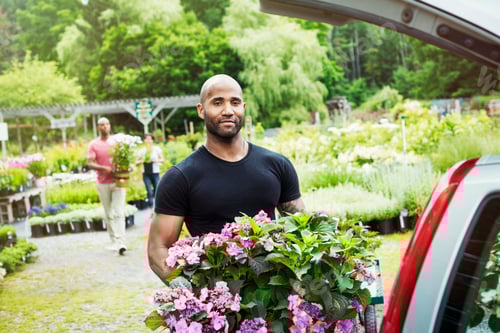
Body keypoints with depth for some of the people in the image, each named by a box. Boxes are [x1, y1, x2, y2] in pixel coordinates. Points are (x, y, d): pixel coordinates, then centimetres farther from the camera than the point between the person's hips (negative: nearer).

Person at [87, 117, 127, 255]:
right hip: (103, 183, 1)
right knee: (108, 214, 8)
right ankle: (114, 241, 16)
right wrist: (103, 168, -23)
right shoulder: (94, 144, 2)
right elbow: (90, 163, -5)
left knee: (119, 213, -10)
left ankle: (121, 243, -17)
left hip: (118, 181, 0)